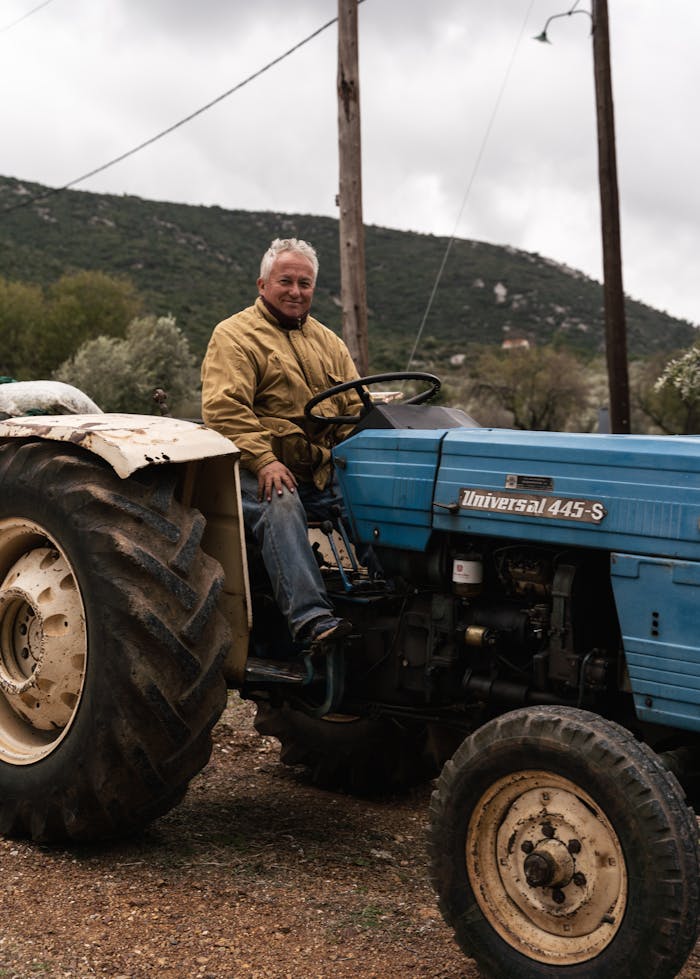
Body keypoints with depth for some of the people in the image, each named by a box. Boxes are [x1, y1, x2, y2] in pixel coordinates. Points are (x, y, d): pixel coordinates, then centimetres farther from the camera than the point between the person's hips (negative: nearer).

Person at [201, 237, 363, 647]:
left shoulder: (328, 342, 23)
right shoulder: (234, 336, 2)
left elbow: (355, 407, 20)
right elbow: (224, 408, -11)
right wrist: (263, 460, -23)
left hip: (323, 472, 6)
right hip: (259, 471, -5)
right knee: (280, 506, -36)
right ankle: (311, 618, -43)